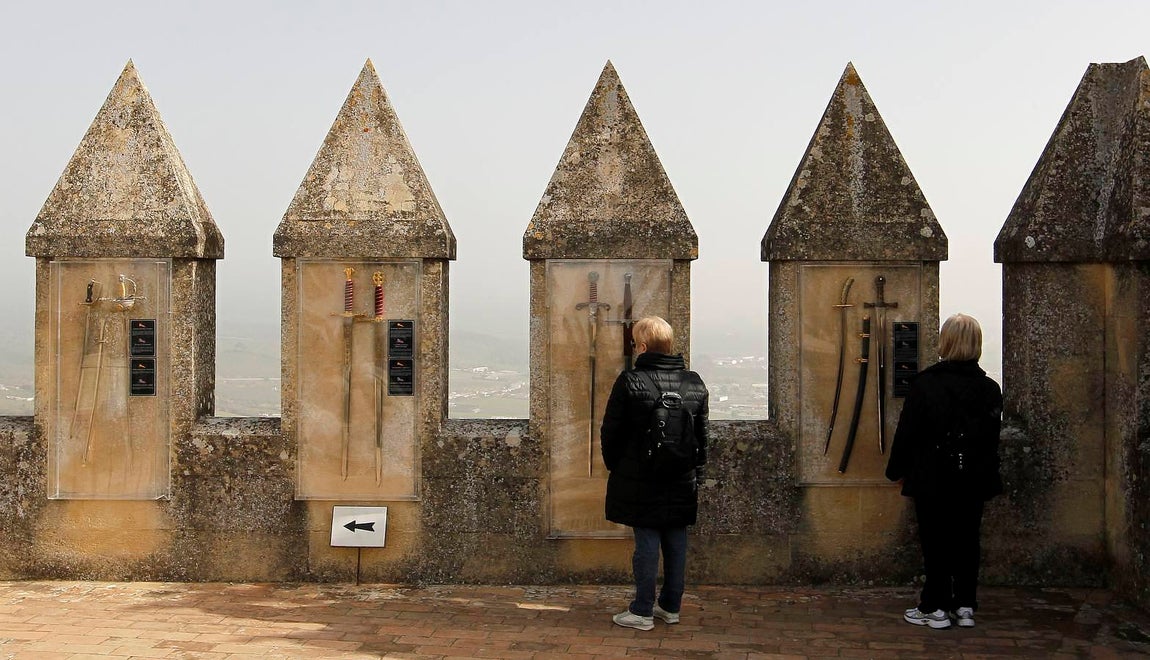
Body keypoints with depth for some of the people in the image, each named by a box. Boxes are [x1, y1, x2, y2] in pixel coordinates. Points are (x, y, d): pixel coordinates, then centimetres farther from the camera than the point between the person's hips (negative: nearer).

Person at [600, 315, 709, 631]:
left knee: (647, 542, 1)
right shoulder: (694, 383, 3)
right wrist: (697, 471, 19)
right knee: (676, 542, 11)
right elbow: (702, 434, 10)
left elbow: (611, 432, -6)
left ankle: (642, 611, 6)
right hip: (682, 482, 4)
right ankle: (671, 606, 20)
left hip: (641, 479, -4)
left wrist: (614, 465, 10)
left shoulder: (630, 381, -13)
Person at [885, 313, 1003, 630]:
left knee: (936, 542, 4)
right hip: (973, 481, 3)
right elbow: (993, 436, 7)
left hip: (933, 481, -3)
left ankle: (936, 607, 7)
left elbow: (907, 432, -9)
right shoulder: (989, 389, -1)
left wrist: (898, 470, 3)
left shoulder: (925, 384, -13)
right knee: (967, 541, 10)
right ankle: (965, 606, 14)